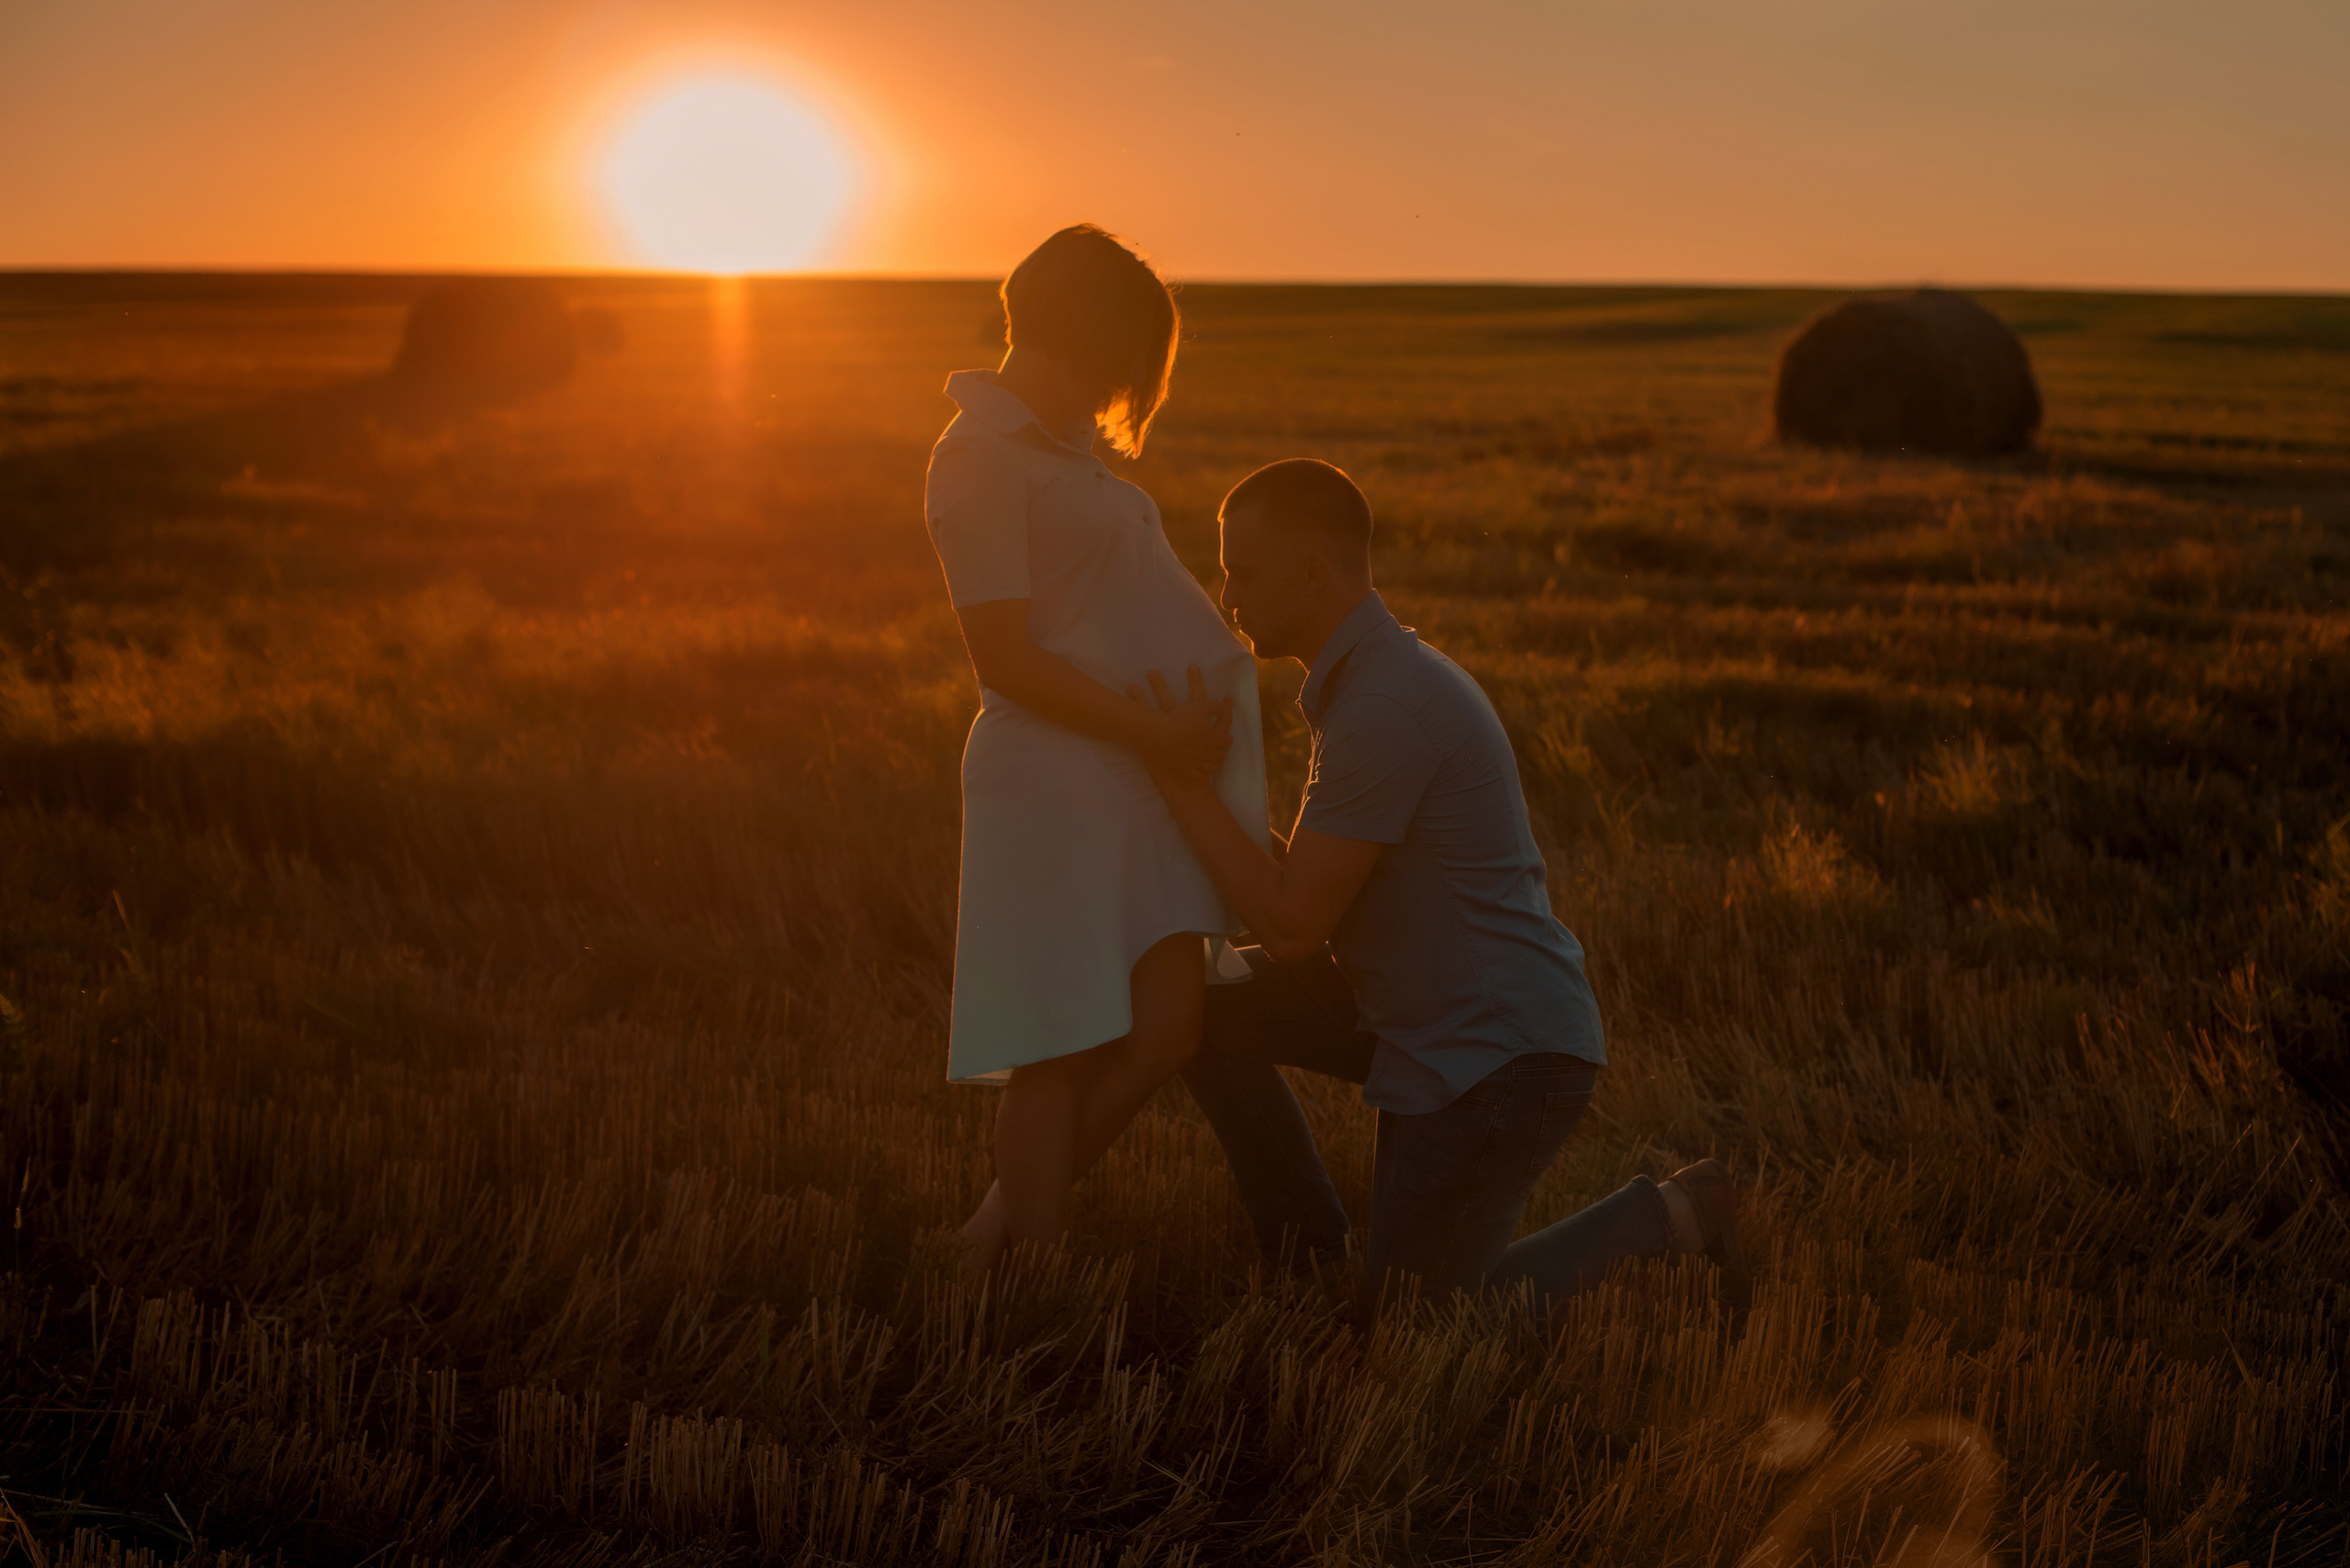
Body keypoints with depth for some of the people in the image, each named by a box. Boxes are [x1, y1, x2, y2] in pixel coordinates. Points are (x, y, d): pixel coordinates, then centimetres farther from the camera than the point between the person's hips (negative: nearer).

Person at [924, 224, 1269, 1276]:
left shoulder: (1059, 445, 18)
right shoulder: (980, 459, -12)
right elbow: (1005, 659, -17)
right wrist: (1157, 735, -16)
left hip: (1141, 764, 9)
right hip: (1057, 774, -9)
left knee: (1161, 1032, 1)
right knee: (1063, 1047, -5)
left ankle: (1002, 1227, 16)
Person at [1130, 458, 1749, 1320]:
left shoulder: (1386, 707, -24)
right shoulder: (1378, 672, 9)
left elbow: (1292, 923, -22)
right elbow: (1317, 883, 15)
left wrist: (1180, 778, -15)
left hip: (1500, 1060, -10)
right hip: (1423, 1014, 10)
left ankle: (1660, 1219, 7)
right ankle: (1307, 1255, 14)